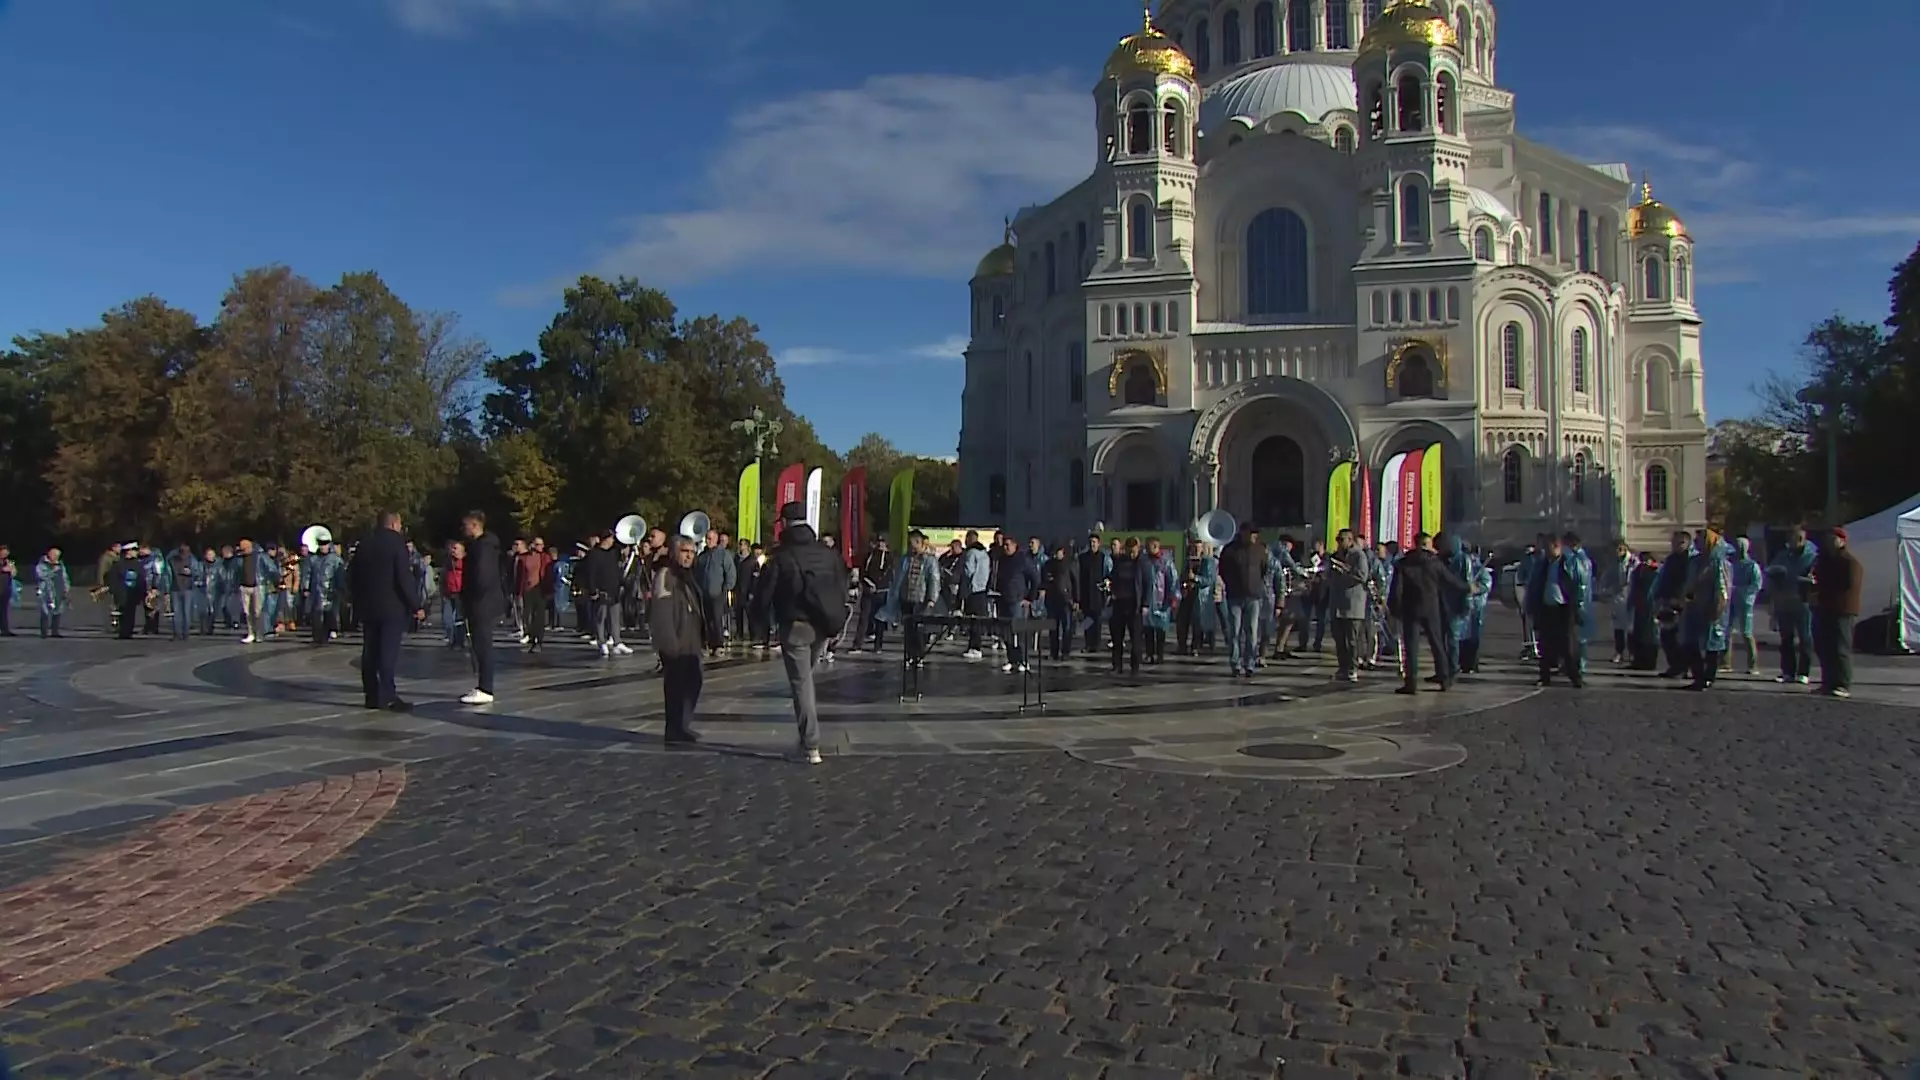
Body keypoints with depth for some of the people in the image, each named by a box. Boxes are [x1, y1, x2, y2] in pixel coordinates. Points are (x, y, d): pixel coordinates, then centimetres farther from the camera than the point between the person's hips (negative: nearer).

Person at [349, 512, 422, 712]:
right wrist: (415, 604, -9)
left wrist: (358, 602, 22)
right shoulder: (396, 543, -9)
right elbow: (404, 578, -15)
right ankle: (387, 696, -10)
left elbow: (352, 577, 14)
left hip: (368, 607, 6)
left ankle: (371, 695, 11)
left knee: (370, 652, 9)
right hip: (392, 607, -6)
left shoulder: (364, 544, 10)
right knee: (388, 652, -7)